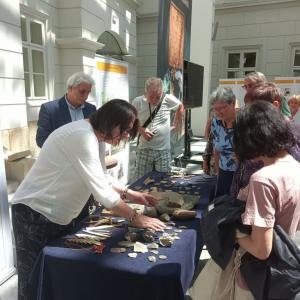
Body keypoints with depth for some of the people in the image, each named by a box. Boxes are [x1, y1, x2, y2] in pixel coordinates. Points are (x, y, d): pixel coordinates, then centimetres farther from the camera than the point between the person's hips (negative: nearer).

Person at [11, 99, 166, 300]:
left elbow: (100, 181, 9)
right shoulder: (82, 136, -28)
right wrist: (134, 217, -18)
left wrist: (130, 194, -1)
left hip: (59, 215, 9)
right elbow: (101, 192, -29)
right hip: (36, 213, -9)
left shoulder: (97, 139, 3)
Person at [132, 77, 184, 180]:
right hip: (144, 150, 0)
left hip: (163, 150, 0)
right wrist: (141, 130, -13)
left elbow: (181, 107, 14)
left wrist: (175, 125, 11)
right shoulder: (138, 102, -9)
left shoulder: (168, 99, -8)